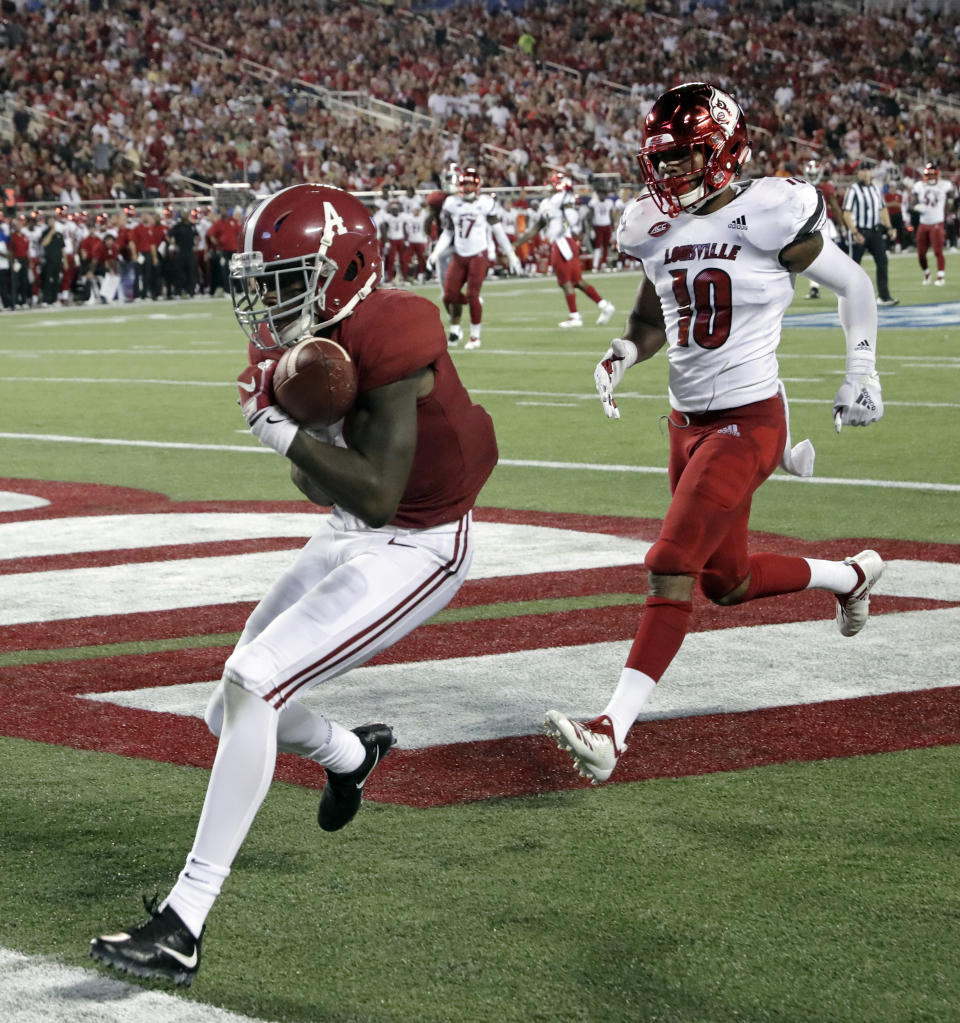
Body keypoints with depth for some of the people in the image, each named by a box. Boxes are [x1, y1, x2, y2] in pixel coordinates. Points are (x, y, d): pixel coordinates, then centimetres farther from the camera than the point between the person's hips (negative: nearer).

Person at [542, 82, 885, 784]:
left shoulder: (768, 214, -14)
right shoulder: (656, 228, 4)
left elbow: (853, 285, -1)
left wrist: (862, 372, -5)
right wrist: (624, 354, -2)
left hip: (749, 420, -8)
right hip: (689, 420, 8)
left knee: (671, 568, -18)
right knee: (727, 581, 18)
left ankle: (612, 732, -21)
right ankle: (852, 575, 46)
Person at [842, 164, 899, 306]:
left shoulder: (875, 189, 13)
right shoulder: (853, 190, -8)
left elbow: (883, 209, 21)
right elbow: (847, 214, -13)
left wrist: (889, 228, 12)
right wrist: (855, 233, -21)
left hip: (875, 231, 6)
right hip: (860, 232, -6)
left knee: (882, 261, -3)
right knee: (854, 264, 1)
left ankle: (883, 296, -3)